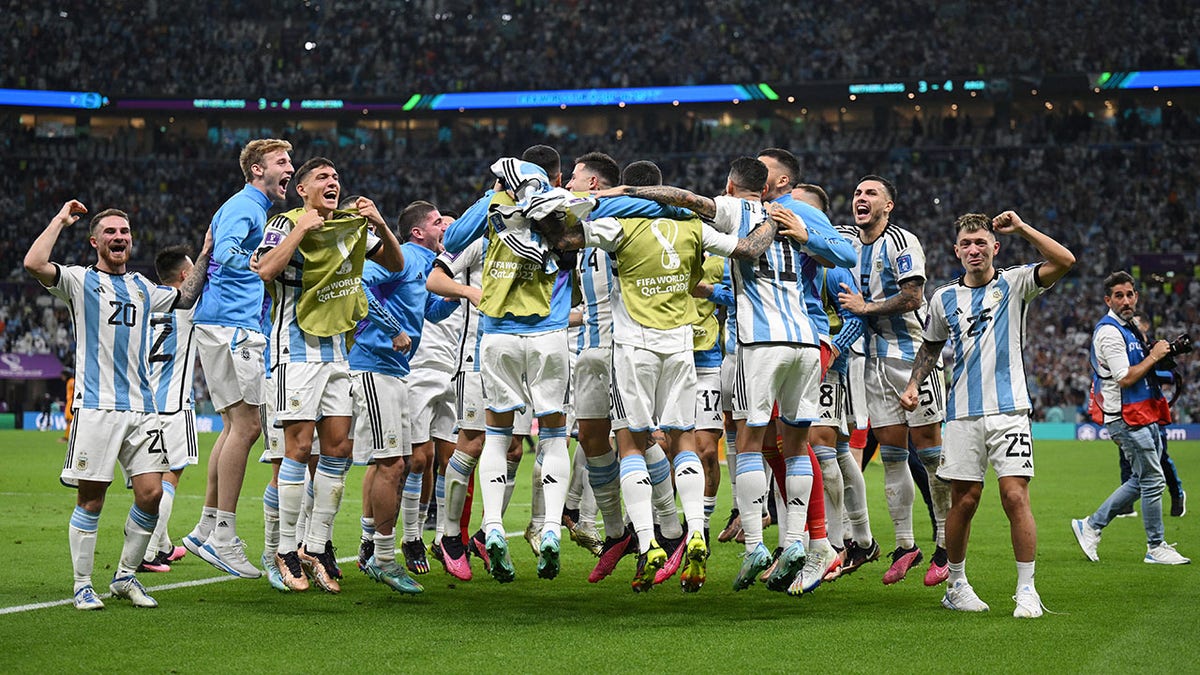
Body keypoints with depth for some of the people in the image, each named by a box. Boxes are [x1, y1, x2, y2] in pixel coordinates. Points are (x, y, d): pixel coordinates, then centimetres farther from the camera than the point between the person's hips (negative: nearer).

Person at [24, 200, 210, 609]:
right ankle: (83, 586, 9)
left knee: (151, 494, -2)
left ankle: (125, 577, 15)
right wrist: (60, 220, -3)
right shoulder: (80, 280, 4)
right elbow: (34, 264, -13)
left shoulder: (141, 287, 20)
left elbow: (185, 297, 35)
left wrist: (205, 254, 28)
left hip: (140, 407, 5)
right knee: (91, 500, -3)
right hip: (96, 406, -5)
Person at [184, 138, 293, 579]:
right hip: (230, 326, -11)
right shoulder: (243, 206, -7)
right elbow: (225, 257, -23)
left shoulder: (257, 209, 25)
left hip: (240, 328, 11)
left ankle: (207, 529, 15)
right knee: (246, 424, -12)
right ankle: (223, 538, -11)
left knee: (236, 425, 11)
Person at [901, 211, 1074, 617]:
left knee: (1015, 496, -11)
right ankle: (956, 585, 17)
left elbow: (1064, 261, -11)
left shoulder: (1015, 284, 4)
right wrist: (913, 385, 11)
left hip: (1009, 409, -2)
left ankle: (1027, 589, -3)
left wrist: (1022, 229, -14)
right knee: (964, 501, 2)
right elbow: (931, 347, 25)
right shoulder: (944, 299, 12)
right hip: (963, 414, 2)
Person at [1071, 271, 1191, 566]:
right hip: (1127, 417, -10)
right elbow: (1125, 378, -20)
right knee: (1152, 480, -6)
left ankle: (1091, 526, 17)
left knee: (1142, 481, 12)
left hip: (1143, 416, 10)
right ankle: (1156, 548, 3)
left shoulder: (1128, 328, 17)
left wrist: (1163, 352, 10)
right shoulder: (1109, 332, -14)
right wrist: (1154, 356, -13)